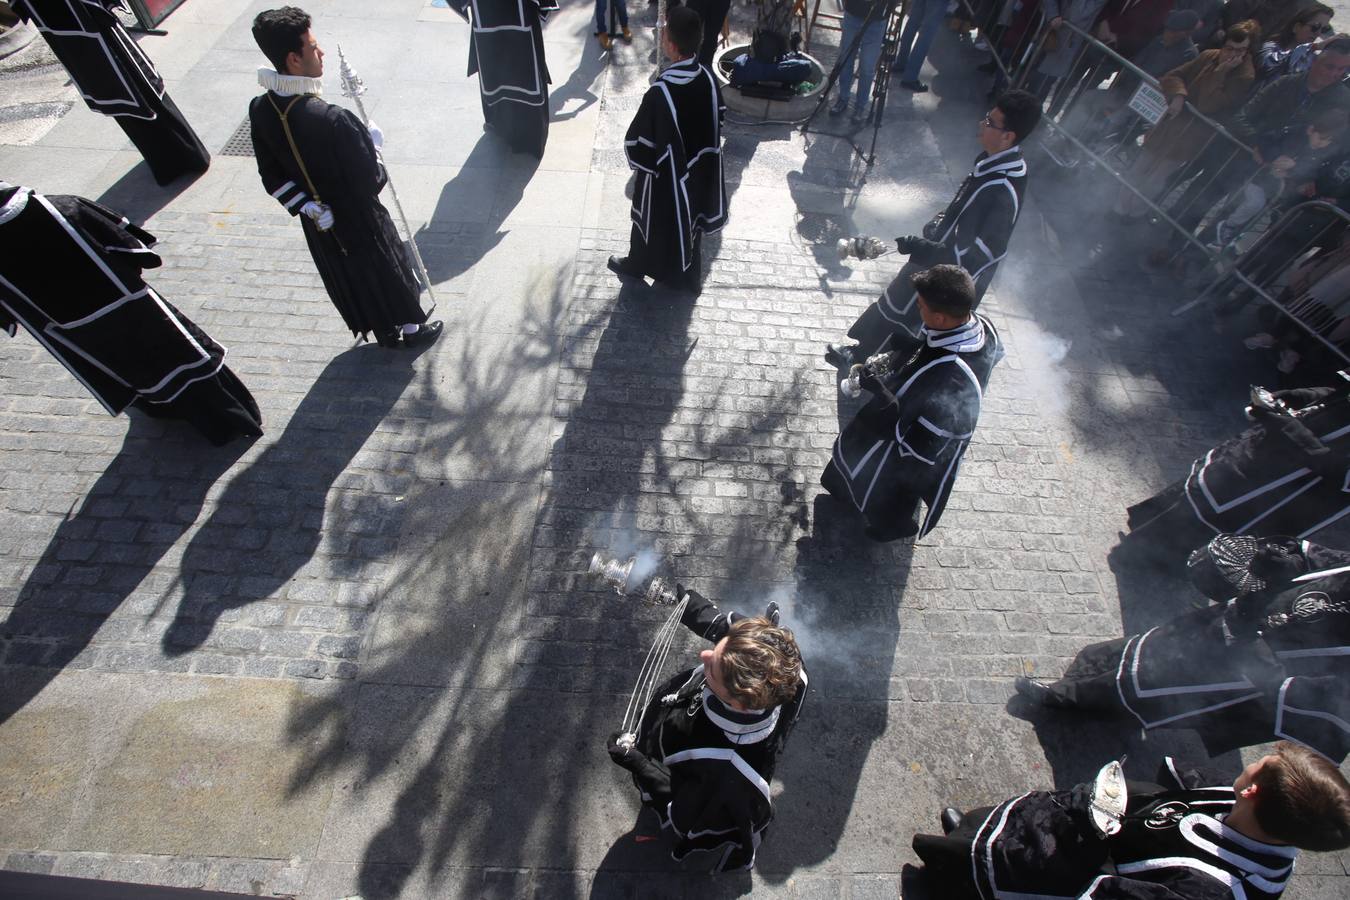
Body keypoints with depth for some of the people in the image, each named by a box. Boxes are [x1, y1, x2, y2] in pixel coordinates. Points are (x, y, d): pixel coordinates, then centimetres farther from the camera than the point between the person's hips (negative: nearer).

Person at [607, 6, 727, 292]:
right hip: (698, 169, 6)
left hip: (665, 176, -5)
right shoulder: (708, 79, -13)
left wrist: (640, 161, -3)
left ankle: (637, 265, 45)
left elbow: (637, 144, -25)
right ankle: (687, 274, 44)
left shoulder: (660, 93, -33)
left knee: (654, 221, 19)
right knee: (688, 218, 25)